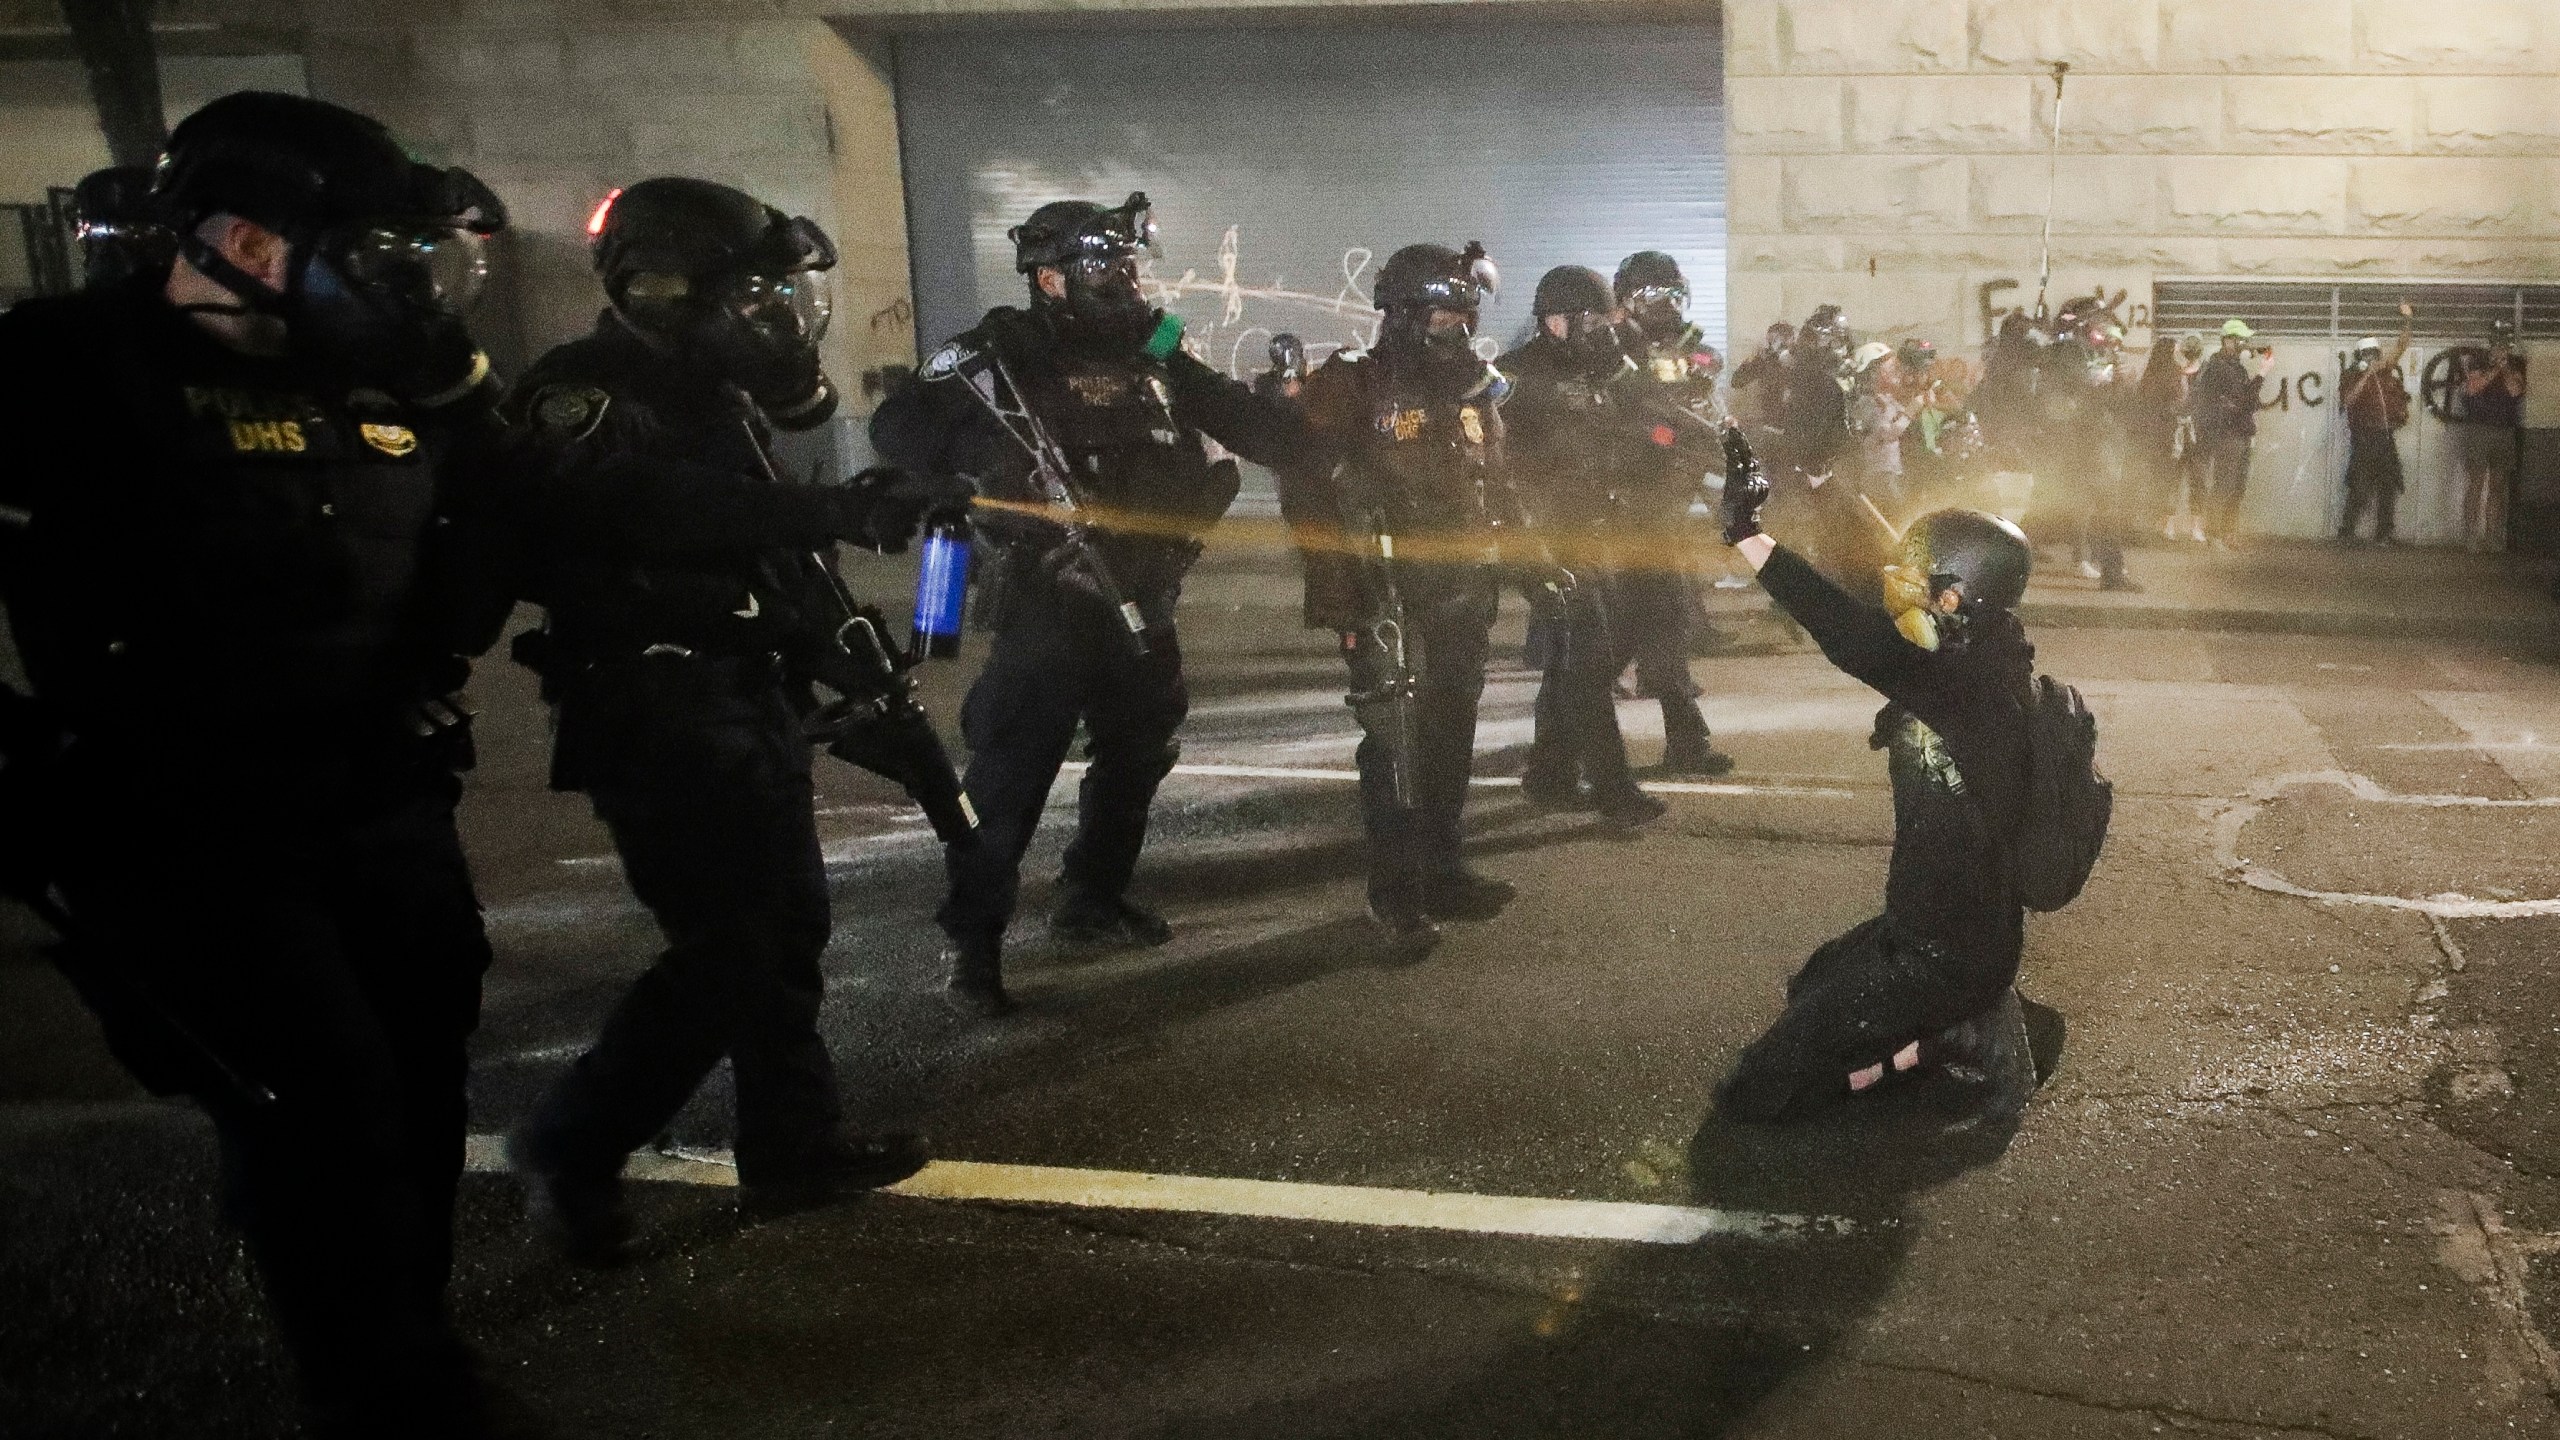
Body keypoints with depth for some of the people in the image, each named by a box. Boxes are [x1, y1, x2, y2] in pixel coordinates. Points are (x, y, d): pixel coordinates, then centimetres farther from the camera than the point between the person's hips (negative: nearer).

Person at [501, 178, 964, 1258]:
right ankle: (568, 1151, 5)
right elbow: (675, 512, -32)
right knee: (726, 949, -11)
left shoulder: (712, 391, 15)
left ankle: (793, 1148, 24)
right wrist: (847, 508, -37)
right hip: (655, 712, -9)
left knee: (787, 925, 12)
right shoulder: (583, 398, -14)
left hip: (747, 695, 9)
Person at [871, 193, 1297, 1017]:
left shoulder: (1151, 357, 9)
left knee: (1139, 754, 19)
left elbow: (1240, 416, 12)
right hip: (1046, 603, -7)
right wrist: (989, 451, -31)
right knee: (1011, 774, -9)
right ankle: (972, 944, 1)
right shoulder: (1000, 356, -9)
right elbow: (898, 429, -16)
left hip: (1139, 603, 7)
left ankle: (1093, 901, 36)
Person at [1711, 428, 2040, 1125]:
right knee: (1809, 987, 36)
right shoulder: (1983, 663, -1)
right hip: (1968, 928, 10)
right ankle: (1967, 1017, 16)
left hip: (1940, 954, -10)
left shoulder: (1974, 688, -29)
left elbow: (1862, 645, -41)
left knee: (1750, 1094, -5)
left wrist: (1745, 532, -43)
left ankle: (1951, 1043, -2)